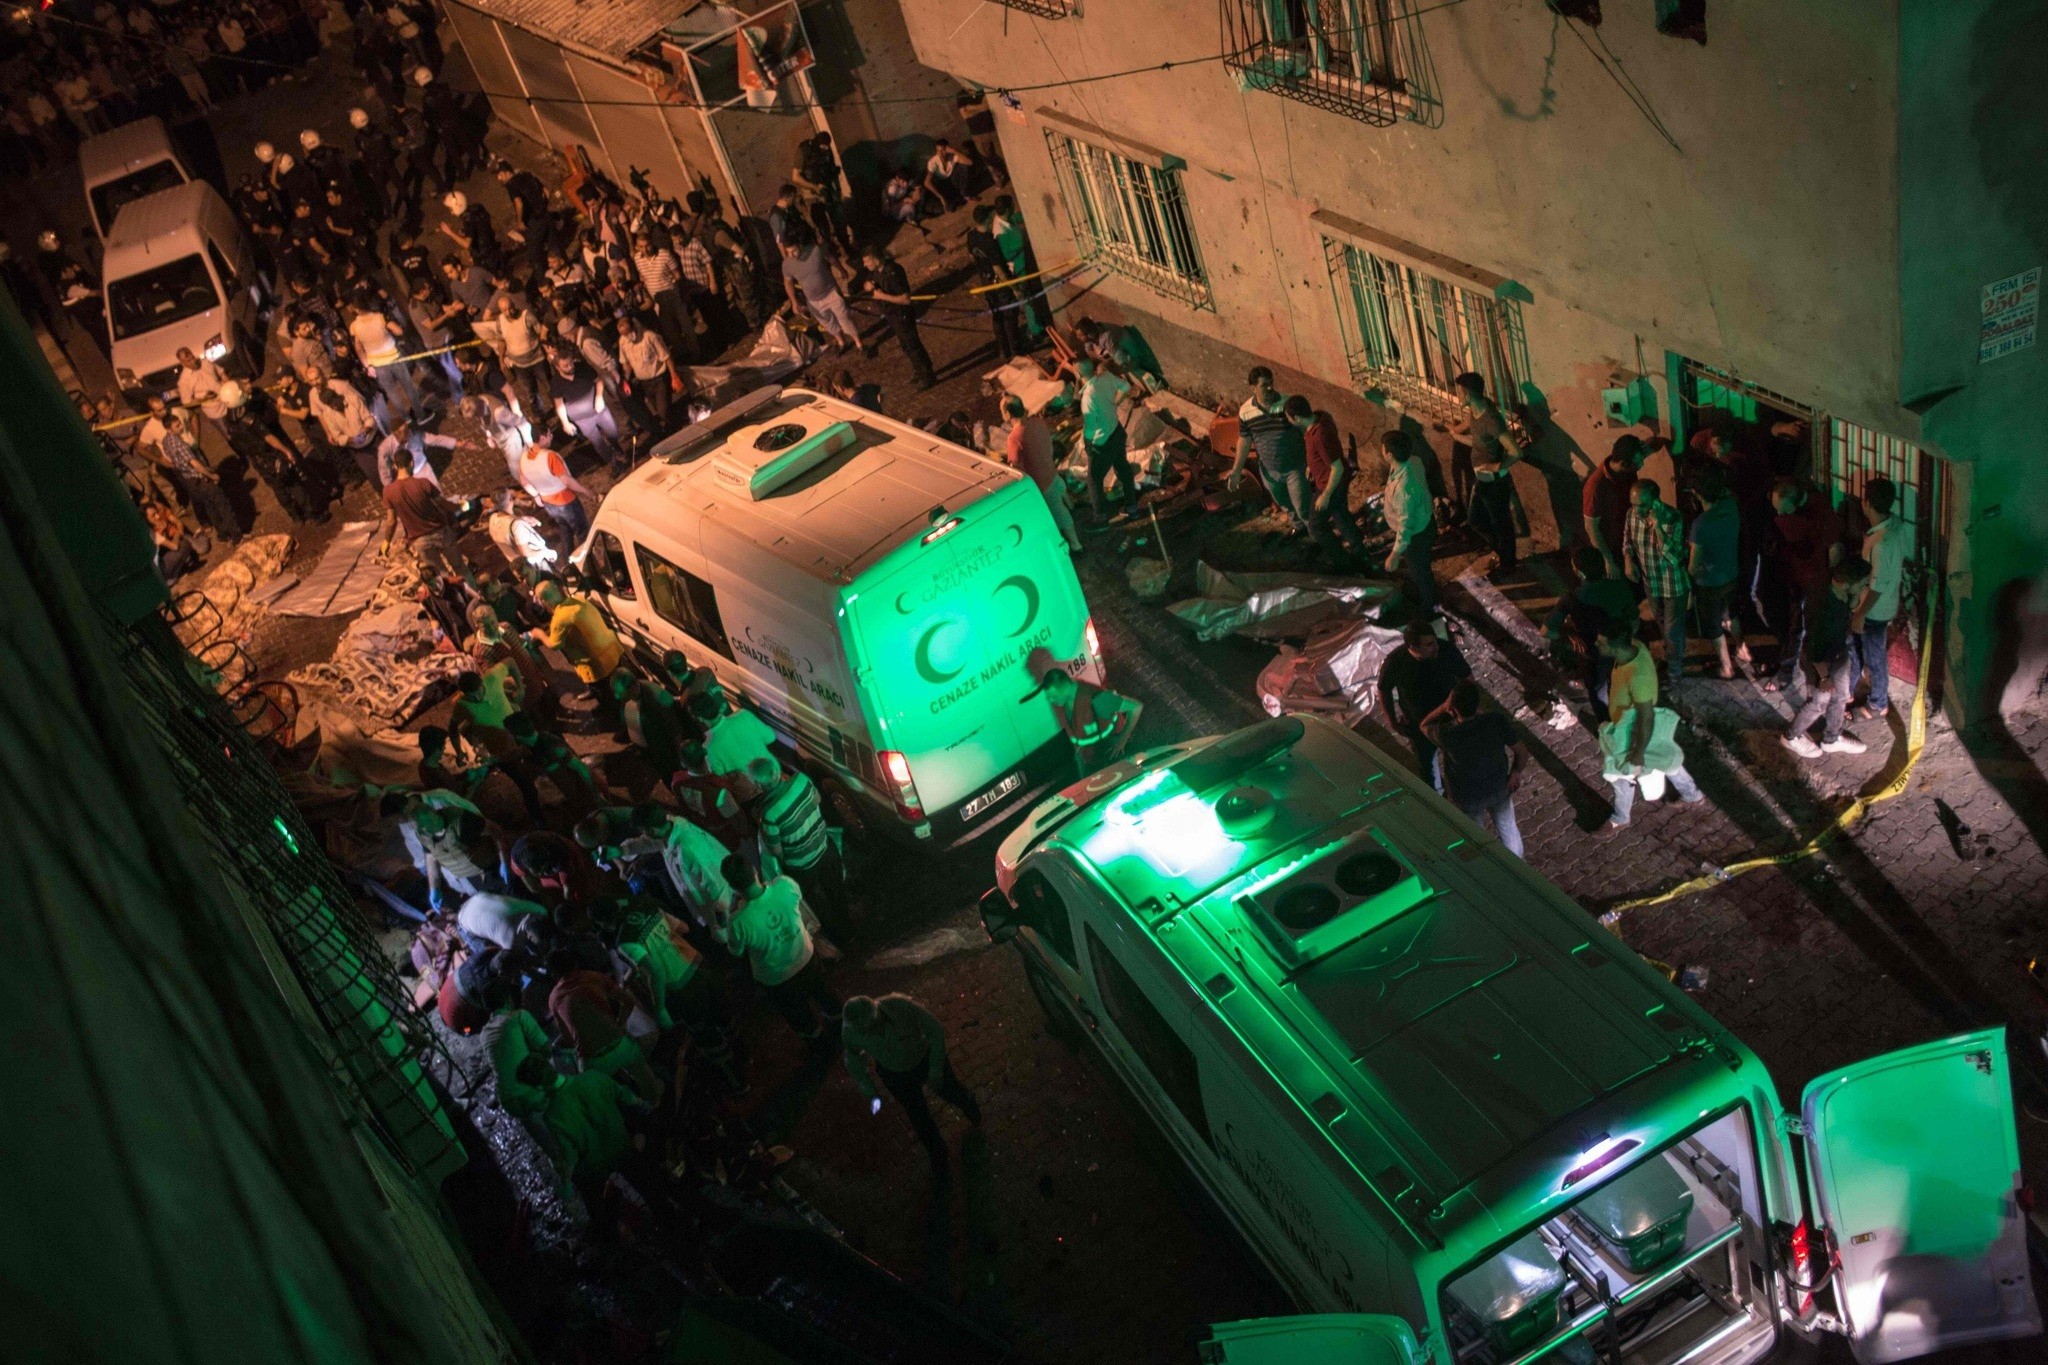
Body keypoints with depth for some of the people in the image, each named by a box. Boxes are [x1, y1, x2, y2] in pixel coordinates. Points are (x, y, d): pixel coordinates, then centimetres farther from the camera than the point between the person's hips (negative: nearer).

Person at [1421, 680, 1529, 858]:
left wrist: (1445, 706, -19)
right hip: (1500, 789, 2)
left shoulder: (1446, 734, -34)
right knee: (1508, 828, 30)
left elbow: (1424, 725, -9)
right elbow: (1522, 752, -15)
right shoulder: (1497, 721, -29)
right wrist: (1516, 772, 0)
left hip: (1467, 800, -2)